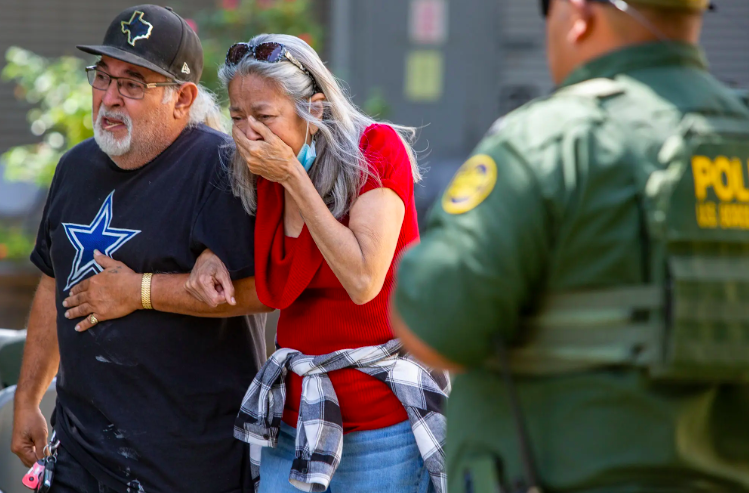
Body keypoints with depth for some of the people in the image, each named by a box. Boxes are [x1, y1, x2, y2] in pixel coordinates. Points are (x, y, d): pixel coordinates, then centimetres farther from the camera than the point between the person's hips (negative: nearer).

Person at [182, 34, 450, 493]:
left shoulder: (377, 150, -10)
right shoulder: (263, 174, 5)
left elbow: (362, 281, -22)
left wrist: (294, 177, -18)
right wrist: (213, 255, 0)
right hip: (294, 421, 5)